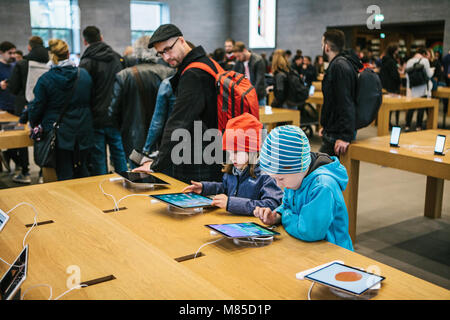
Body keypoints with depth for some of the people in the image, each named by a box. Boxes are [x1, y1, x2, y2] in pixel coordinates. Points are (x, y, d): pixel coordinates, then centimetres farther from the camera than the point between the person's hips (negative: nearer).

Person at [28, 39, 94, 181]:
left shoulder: (45, 79, -11)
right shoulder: (85, 75, 0)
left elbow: (37, 107, -5)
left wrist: (35, 125, 14)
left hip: (59, 134, -3)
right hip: (83, 134, 4)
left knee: (64, 175, 3)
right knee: (81, 172, 17)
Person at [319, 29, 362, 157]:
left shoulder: (339, 66, -17)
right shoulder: (339, 64, 17)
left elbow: (346, 103, -23)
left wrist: (345, 136, -26)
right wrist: (326, 126, 25)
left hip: (337, 135, -10)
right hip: (334, 130, 10)